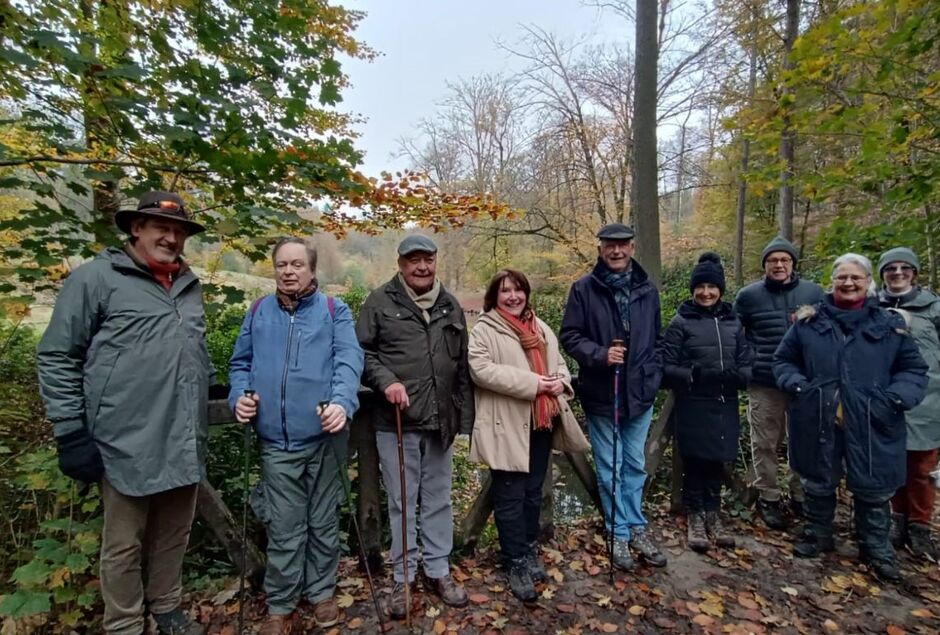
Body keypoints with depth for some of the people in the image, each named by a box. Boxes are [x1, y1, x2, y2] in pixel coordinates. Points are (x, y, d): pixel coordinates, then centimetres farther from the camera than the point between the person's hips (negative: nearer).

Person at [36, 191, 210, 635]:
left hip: (184, 443, 5)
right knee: (124, 544, 10)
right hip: (129, 444, -5)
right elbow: (57, 358, -5)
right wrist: (71, 432, -8)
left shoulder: (190, 287, 12)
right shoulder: (97, 277, -4)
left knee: (173, 534, 18)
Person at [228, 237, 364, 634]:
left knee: (323, 522, 15)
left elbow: (349, 361, -14)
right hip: (276, 440, 1)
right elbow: (240, 363, 15)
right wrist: (240, 395, -5)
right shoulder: (258, 313, 9)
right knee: (283, 528, 10)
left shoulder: (335, 311, 0)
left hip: (324, 436, -1)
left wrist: (341, 402, -31)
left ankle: (321, 592, 35)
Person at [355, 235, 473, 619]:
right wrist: (386, 381, -19)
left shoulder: (450, 306, 11)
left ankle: (438, 571, 31)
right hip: (396, 421, -3)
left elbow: (462, 366, 13)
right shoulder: (380, 302, -1)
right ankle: (403, 577, 27)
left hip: (440, 422, 4)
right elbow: (361, 352, -1)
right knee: (402, 502, 9)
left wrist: (465, 416, 10)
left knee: (438, 500, 14)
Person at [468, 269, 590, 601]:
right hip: (507, 427, -6)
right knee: (510, 496, 2)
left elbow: (559, 362, 21)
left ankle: (530, 552, 35)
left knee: (533, 492, 18)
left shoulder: (541, 328, 14)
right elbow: (481, 370, -21)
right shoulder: (484, 330, -7)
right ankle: (516, 563, 18)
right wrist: (531, 383, -22)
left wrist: (559, 381, -4)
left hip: (541, 422, 7)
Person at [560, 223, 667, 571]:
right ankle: (620, 532, 25)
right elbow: (570, 336, -7)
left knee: (635, 465, 16)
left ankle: (637, 528, 33)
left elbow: (657, 340, 14)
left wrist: (653, 376, 3)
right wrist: (600, 355, -21)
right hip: (601, 394, -3)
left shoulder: (647, 290, 5)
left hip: (640, 393, 3)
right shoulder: (584, 289, -6)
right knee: (610, 468, 9)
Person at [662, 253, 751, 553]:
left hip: (724, 407, 3)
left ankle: (713, 517, 29)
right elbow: (667, 368, -8)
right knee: (694, 464, 4)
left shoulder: (733, 322, 8)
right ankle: (695, 519, 21)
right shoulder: (681, 322, -4)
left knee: (716, 464, 11)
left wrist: (735, 376, -14)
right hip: (693, 408, -3)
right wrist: (696, 375, -23)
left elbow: (747, 366, 7)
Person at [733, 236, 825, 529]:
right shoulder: (748, 295, 0)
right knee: (765, 443, 6)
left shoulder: (814, 292, 6)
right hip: (764, 383, -2)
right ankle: (768, 498, 20)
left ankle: (802, 496, 29)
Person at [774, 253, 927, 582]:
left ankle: (876, 547, 34)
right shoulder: (809, 321, 1)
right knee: (818, 482, 16)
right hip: (818, 422, 0)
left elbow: (914, 369, 8)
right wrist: (796, 384, -8)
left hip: (871, 425, 0)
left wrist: (897, 397, -9)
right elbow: (783, 360, 9)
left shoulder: (890, 324, 2)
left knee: (873, 487, 12)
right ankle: (818, 534, 36)